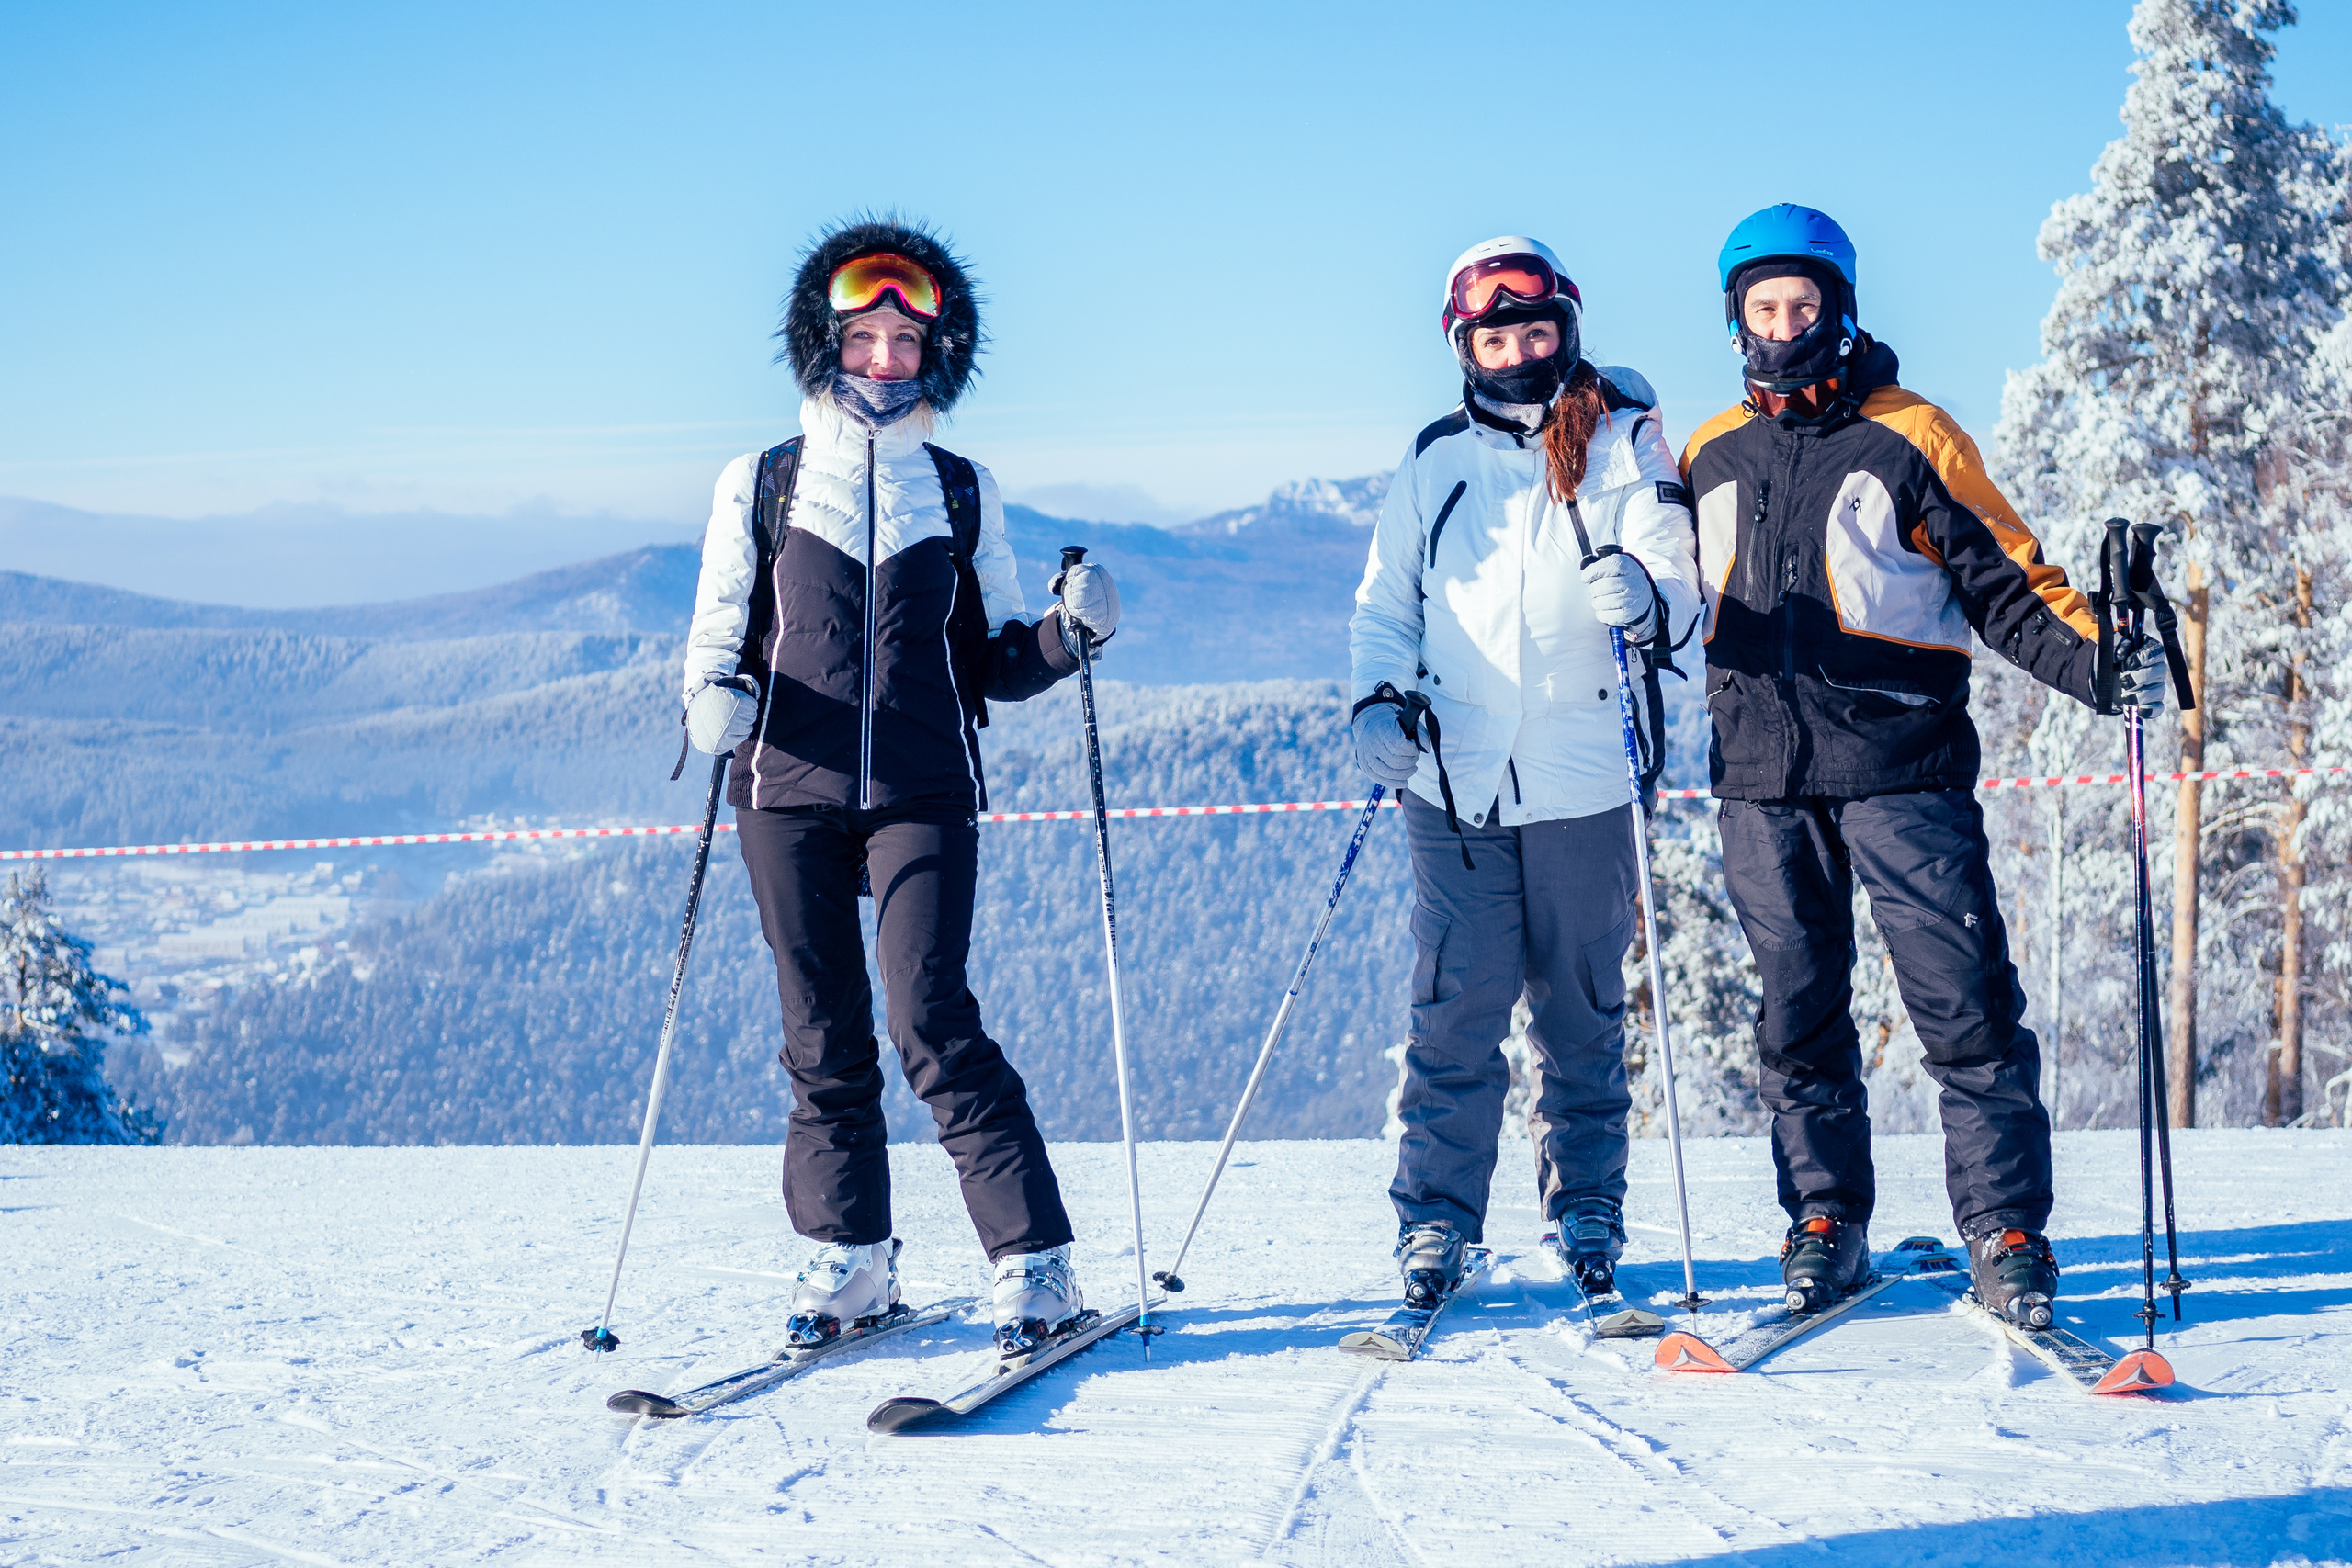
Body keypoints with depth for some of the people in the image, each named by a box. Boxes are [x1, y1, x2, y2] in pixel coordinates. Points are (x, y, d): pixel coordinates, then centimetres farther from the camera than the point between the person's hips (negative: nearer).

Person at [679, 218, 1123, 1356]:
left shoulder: (963, 492, 12)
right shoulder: (759, 486, 10)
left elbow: (997, 663, 13)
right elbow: (718, 641, 12)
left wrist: (1069, 631, -7)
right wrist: (714, 702, -10)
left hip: (924, 794, -1)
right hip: (789, 793, 1)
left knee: (934, 1028, -13)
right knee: (824, 1039, 4)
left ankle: (1036, 1264, -9)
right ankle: (848, 1259, 18)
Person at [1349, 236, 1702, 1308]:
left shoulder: (1624, 444, 3)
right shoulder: (1434, 462, 9)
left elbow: (1679, 596, -4)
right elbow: (1385, 607, 13)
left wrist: (1644, 597, -27)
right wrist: (1378, 704, -4)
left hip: (1580, 784, -1)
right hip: (1456, 784, 1)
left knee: (1581, 1016, 8)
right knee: (1454, 1015, -3)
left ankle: (1588, 1216, 19)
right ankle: (1434, 1222, 5)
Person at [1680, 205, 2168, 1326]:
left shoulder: (1910, 436, 2)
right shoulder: (1710, 456, 14)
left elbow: (2005, 583, -1)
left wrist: (2094, 661, -16)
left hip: (1900, 769, -3)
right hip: (1763, 778, 4)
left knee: (1963, 1003, -6)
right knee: (1798, 1013, 8)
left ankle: (2005, 1232, 0)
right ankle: (1826, 1226, 17)